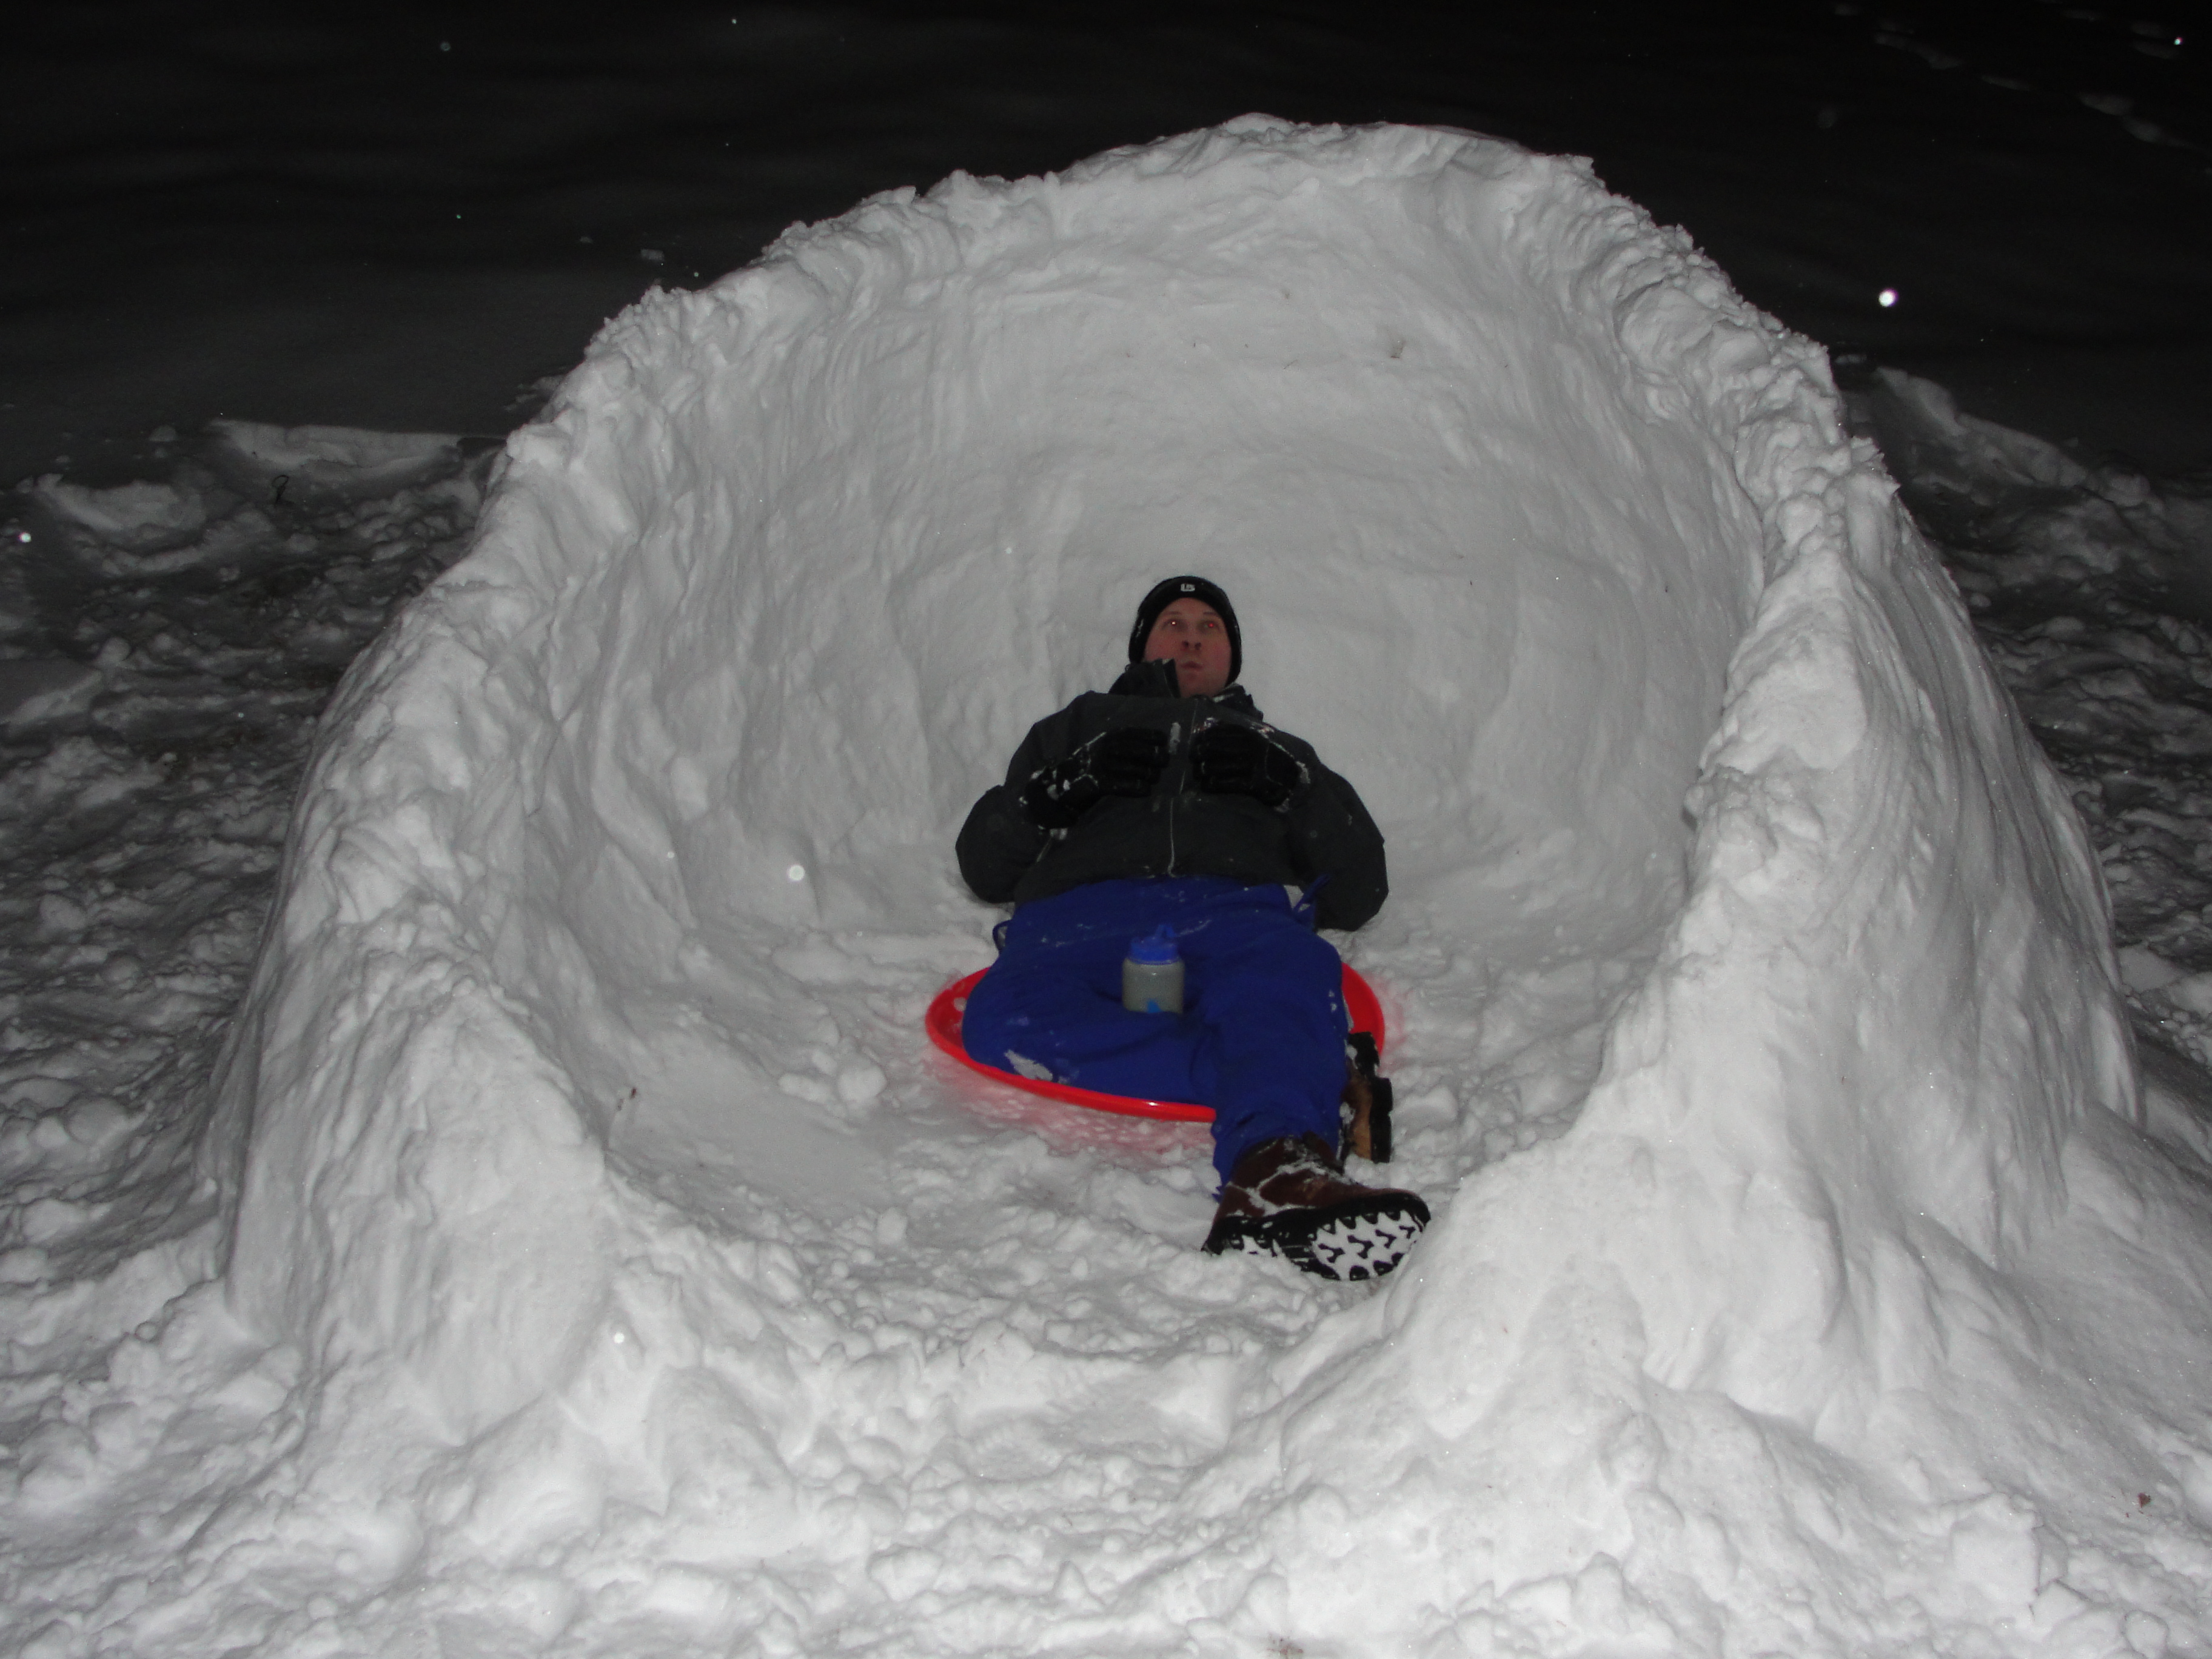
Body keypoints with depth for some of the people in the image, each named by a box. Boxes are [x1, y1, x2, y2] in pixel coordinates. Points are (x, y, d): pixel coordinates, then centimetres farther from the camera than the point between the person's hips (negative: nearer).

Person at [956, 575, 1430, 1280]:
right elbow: (985, 865, 27)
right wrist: (1065, 791, 9)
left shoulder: (1279, 751, 39)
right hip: (1083, 911, 0)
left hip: (1237, 910, 0)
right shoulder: (1078, 728, 39)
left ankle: (1278, 1171, -67)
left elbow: (1358, 891, 25)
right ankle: (1297, 1078, -42)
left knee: (1288, 970, -40)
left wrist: (1295, 790, 8)